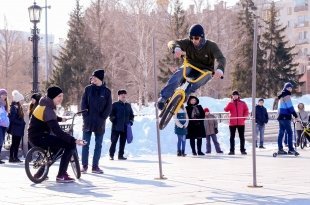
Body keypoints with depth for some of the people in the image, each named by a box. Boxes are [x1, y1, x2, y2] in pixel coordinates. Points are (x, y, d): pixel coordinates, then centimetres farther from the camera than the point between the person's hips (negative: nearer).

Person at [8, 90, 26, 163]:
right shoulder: (14, 107, -13)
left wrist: (23, 123, 3)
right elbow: (12, 119, -21)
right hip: (15, 129, -9)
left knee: (17, 143, 9)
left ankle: (15, 157, 12)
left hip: (19, 129, 9)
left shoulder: (19, 108, 16)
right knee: (14, 143, -5)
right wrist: (22, 123, -20)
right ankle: (11, 157, -2)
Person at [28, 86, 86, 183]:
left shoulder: (46, 105, 8)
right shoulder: (47, 109, -22)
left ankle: (40, 172, 30)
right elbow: (57, 131, -29)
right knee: (71, 145, -14)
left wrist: (61, 119, 34)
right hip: (39, 137, -10)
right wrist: (74, 140, -31)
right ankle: (61, 175, -11)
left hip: (35, 136, 10)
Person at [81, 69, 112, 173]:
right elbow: (83, 103, 3)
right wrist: (86, 116, -7)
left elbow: (109, 107, 2)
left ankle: (95, 166, 8)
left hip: (100, 123, 0)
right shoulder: (88, 89, 4)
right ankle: (84, 165, 5)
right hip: (88, 121, 0)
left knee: (98, 145, 3)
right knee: (85, 143, 0)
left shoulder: (106, 91, 2)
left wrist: (103, 118, -7)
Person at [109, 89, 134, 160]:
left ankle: (121, 155, 14)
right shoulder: (115, 105, 0)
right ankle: (111, 155, 2)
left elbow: (131, 115, 22)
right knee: (114, 141, -3)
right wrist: (113, 120, -13)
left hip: (125, 127, 5)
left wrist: (131, 121, 8)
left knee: (123, 142, 7)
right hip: (116, 127, -5)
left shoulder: (128, 105, 15)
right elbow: (111, 114, -2)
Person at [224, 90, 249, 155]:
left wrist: (244, 117, -7)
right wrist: (231, 102, -18)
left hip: (241, 123, 0)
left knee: (242, 137, 4)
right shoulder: (230, 103, 6)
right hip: (232, 123, 0)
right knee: (232, 137, 2)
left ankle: (242, 150, 10)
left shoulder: (242, 103, 6)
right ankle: (232, 150, 5)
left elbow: (246, 110, 7)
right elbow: (226, 110, -9)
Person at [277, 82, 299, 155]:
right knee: (289, 133, -9)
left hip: (281, 117, 10)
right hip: (285, 117, -10)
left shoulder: (282, 96, 21)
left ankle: (280, 149, 9)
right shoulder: (286, 95, -10)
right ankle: (291, 149, -11)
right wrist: (295, 115, -15)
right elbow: (290, 107, -16)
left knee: (281, 133, 8)